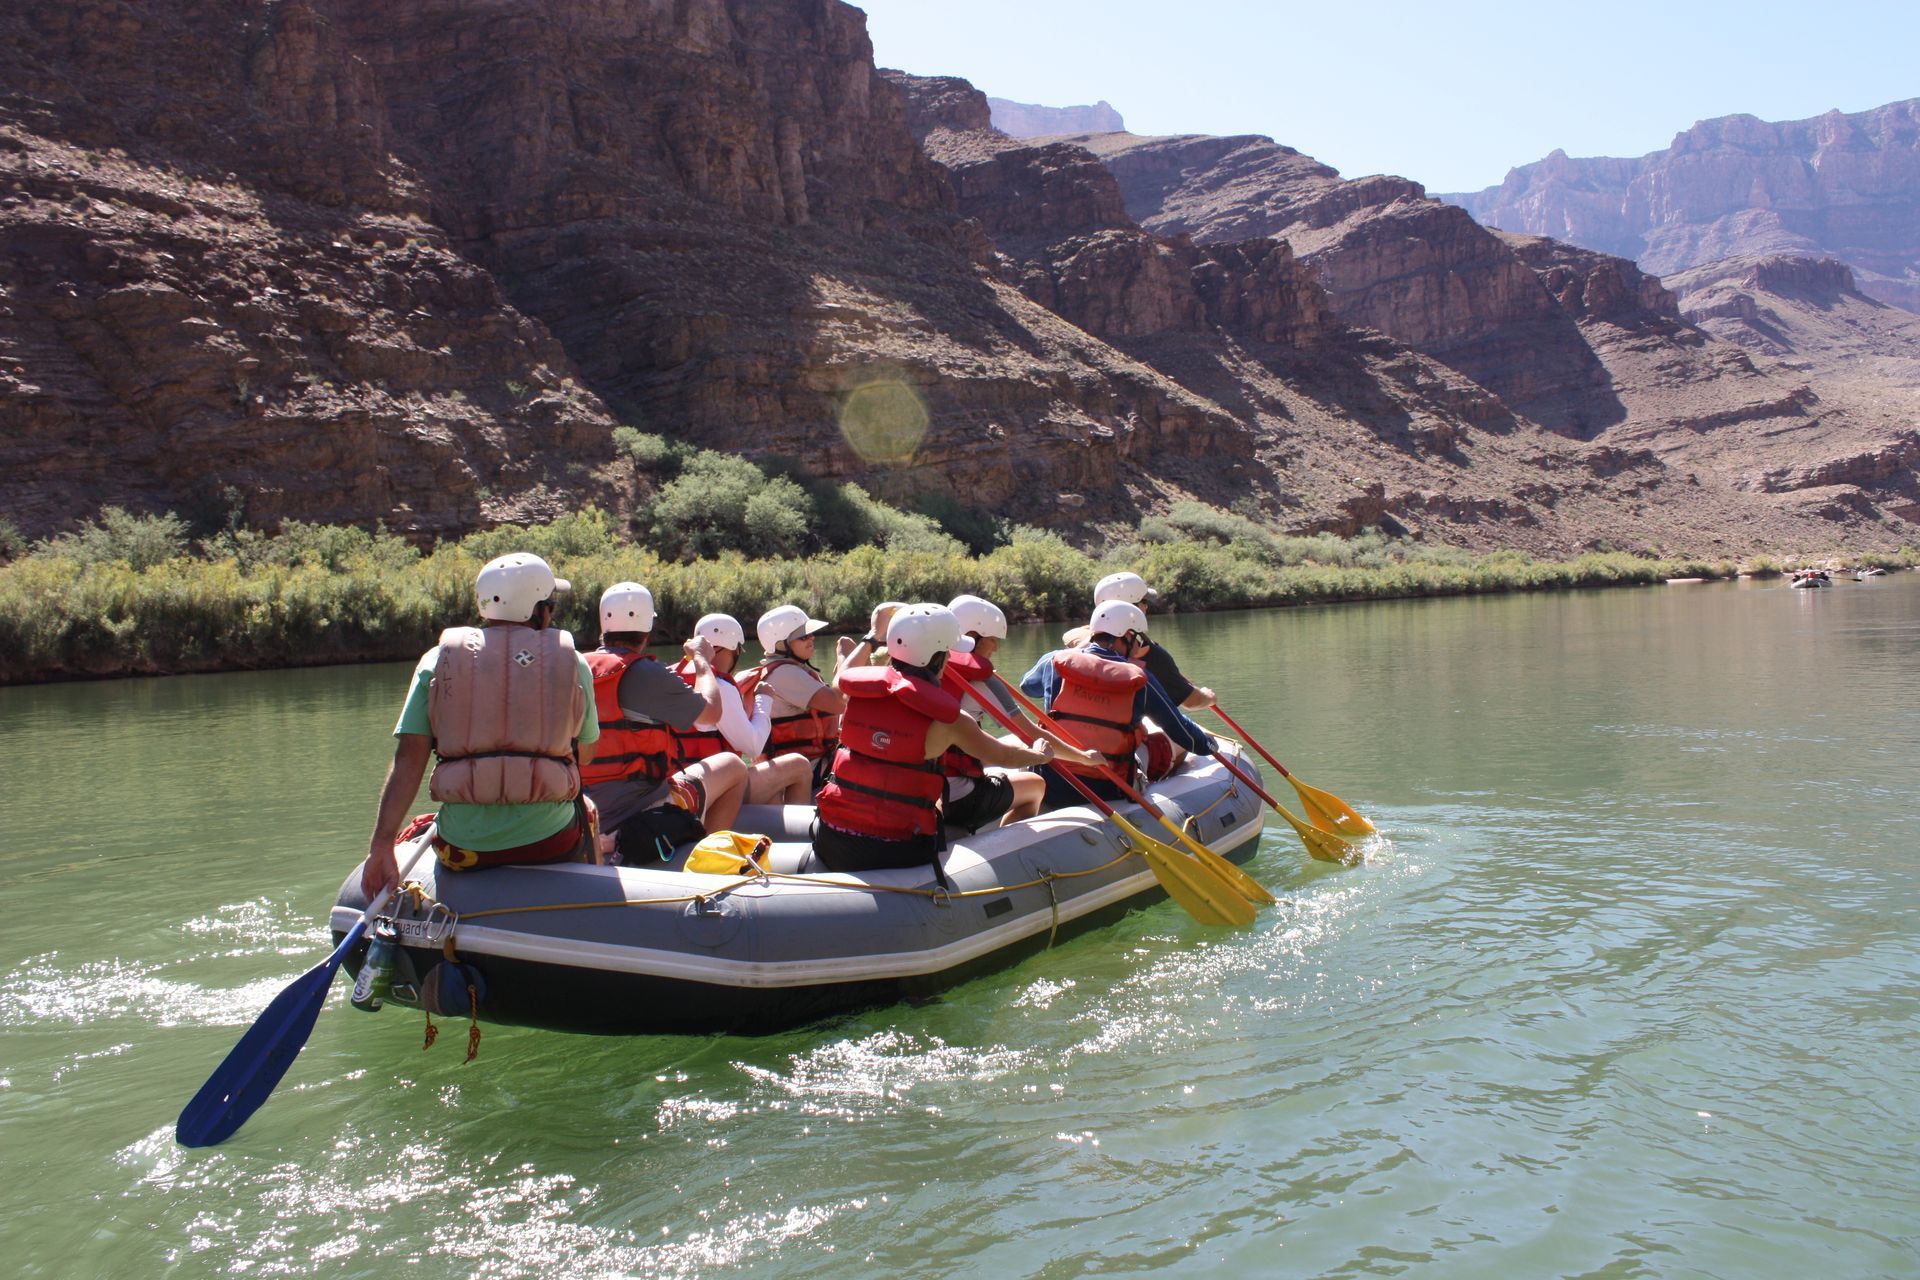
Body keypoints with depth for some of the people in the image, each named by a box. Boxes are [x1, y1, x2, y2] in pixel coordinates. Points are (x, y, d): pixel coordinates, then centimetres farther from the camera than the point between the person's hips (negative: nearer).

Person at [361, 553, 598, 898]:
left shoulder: (437, 661, 3)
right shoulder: (572, 662, 1)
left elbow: (408, 759, -5)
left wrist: (381, 847, -4)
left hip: (463, 849, 1)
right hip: (552, 843, -1)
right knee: (586, 810, 35)